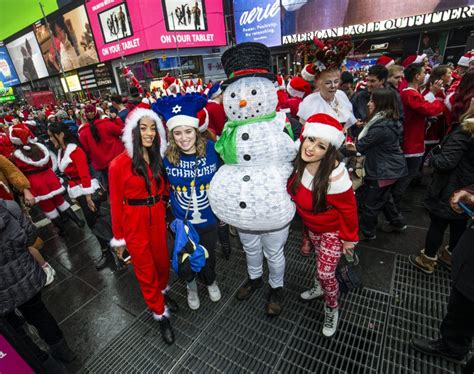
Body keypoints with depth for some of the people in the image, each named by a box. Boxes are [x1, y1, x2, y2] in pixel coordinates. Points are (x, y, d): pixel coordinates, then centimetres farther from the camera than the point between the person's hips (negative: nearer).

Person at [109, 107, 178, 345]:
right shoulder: (119, 164, -14)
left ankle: (163, 292, 52)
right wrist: (118, 238, -2)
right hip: (135, 224, -4)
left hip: (158, 219, 4)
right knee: (146, 271, 12)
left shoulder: (158, 158, 0)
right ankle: (161, 314, 33)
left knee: (163, 261, 21)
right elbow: (116, 203, -8)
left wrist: (164, 210, 6)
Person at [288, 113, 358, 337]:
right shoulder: (300, 163, -20)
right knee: (320, 260, 28)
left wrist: (349, 238, -9)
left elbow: (348, 209, -21)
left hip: (333, 229, -5)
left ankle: (332, 309, 34)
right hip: (311, 225, 5)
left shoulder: (335, 175, -37)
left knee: (326, 272, 3)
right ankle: (320, 287, 57)